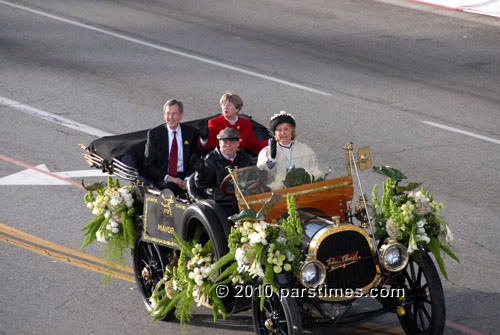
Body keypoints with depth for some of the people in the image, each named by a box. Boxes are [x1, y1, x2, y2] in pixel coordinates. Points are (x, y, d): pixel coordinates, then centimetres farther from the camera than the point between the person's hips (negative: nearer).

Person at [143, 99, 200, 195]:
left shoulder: (192, 132, 10)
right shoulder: (154, 134, 6)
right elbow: (149, 165, 3)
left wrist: (187, 179, -10)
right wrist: (168, 178, -14)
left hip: (183, 176, 2)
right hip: (161, 179, -2)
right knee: (170, 187, -37)